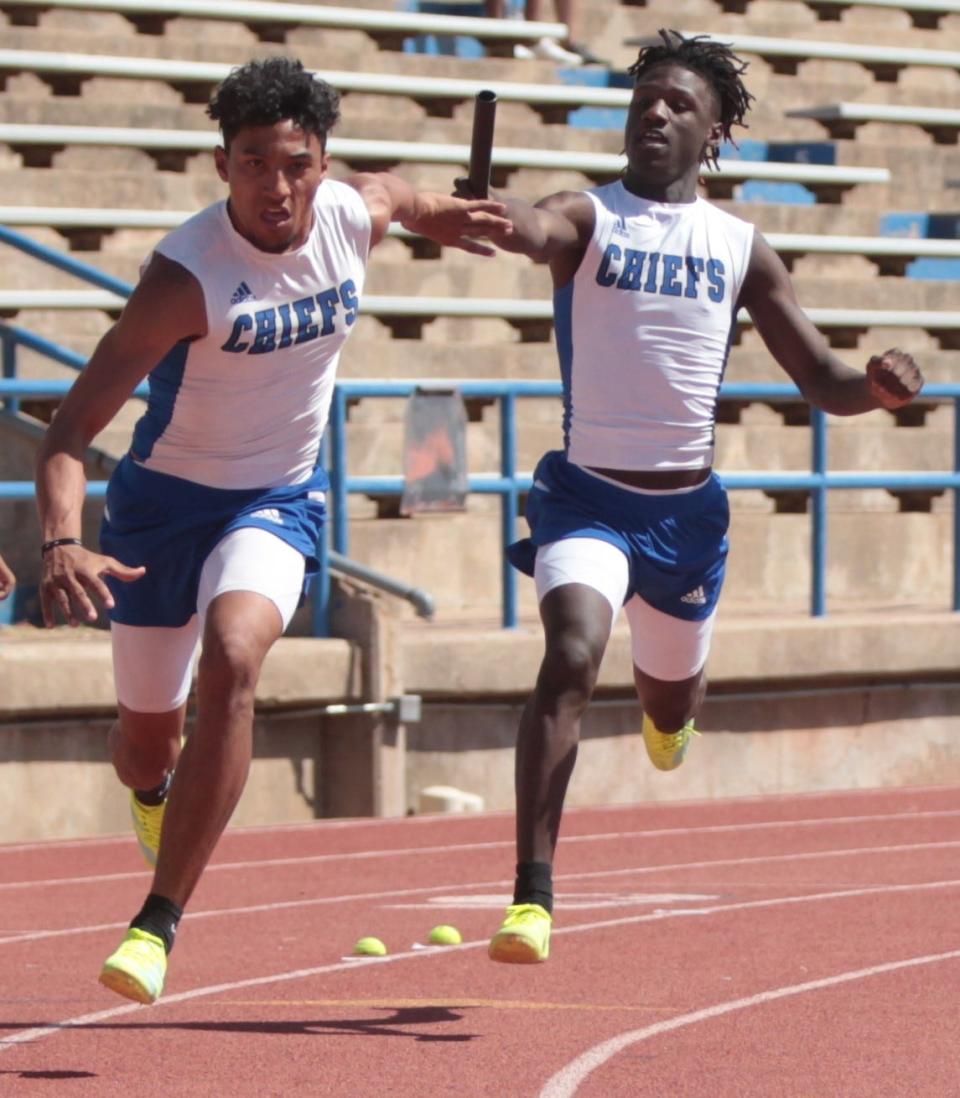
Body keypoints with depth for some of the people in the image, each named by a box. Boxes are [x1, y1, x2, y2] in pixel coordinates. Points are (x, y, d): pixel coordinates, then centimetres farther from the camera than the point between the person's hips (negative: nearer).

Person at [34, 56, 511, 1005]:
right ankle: (153, 794, 54)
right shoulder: (188, 275, -29)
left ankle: (160, 921, -24)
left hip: (281, 499, 2)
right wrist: (61, 543, -47)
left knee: (231, 659, -28)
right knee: (147, 737, 12)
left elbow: (396, 196, 16)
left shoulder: (356, 214, -14)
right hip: (164, 498, -2)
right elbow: (71, 428, -33)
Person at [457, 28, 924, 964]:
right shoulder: (590, 219, -6)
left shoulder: (741, 249, 4)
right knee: (571, 658, -27)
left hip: (687, 506, 4)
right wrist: (487, 214, -56)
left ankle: (664, 713, 61)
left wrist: (873, 387, -16)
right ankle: (532, 893, -27)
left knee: (671, 708, 20)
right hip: (587, 492, -4)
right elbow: (532, 229, -32)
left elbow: (822, 382, 8)